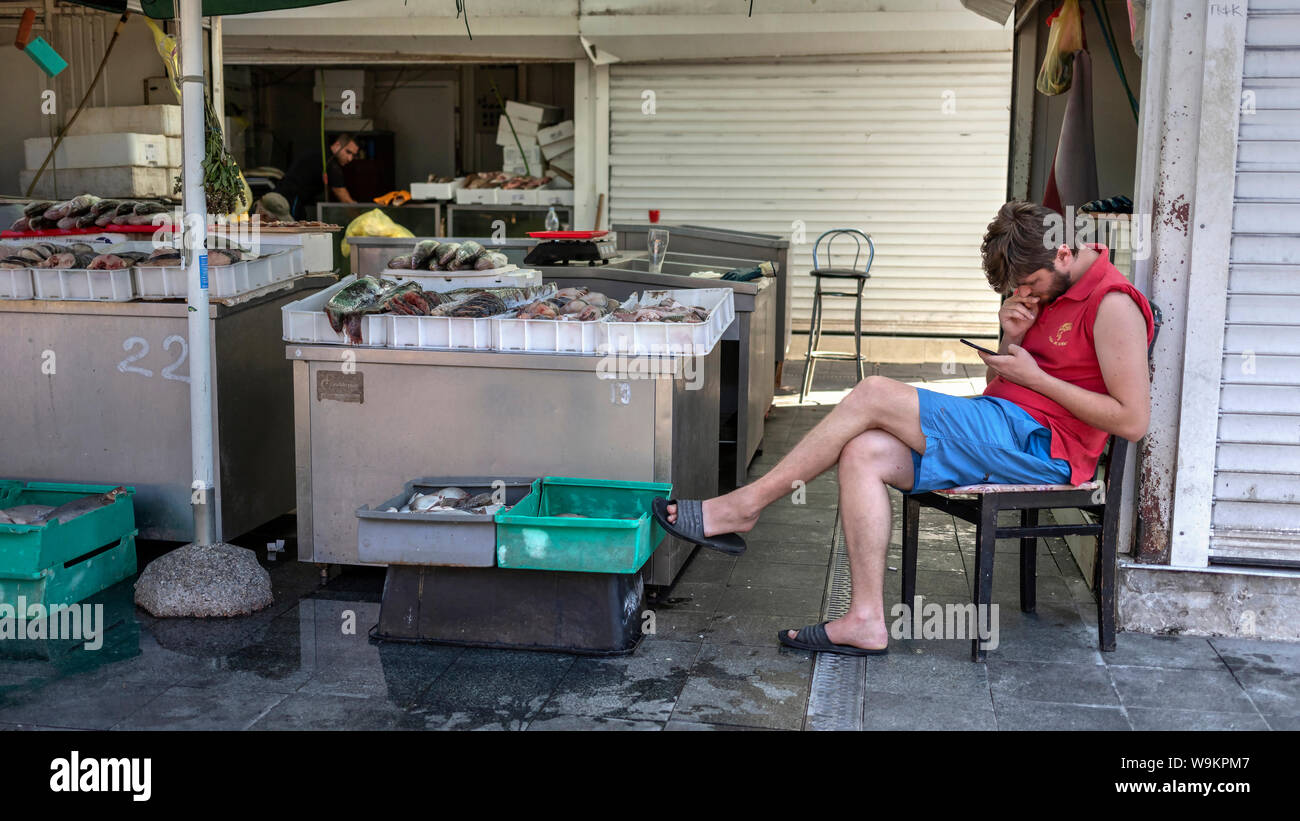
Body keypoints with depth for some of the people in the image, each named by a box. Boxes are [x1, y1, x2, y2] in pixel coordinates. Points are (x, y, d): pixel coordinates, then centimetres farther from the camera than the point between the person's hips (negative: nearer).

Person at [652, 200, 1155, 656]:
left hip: (1038, 443, -9)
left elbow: (1132, 420, -15)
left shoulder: (1113, 304, -10)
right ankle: (866, 620, -15)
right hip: (1004, 437, 9)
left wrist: (1033, 376, -12)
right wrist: (1010, 340, -1)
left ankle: (743, 507, -10)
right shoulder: (1050, 291, 19)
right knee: (862, 454, -12)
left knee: (874, 395, -17)